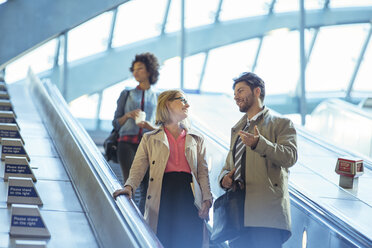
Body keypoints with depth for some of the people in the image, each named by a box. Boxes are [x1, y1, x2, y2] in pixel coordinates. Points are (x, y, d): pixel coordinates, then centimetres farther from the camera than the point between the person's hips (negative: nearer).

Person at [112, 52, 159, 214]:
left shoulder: (158, 98, 14)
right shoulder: (126, 94, 15)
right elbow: (115, 123, 14)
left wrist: (152, 127, -8)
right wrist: (128, 115, -5)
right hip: (127, 142, 0)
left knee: (146, 188, -7)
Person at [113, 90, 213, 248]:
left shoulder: (196, 140, 21)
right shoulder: (150, 139, 16)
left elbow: (203, 172, 13)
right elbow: (138, 167, 5)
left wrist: (206, 199, -1)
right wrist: (129, 187, -15)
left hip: (189, 195, 1)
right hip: (163, 196, -1)